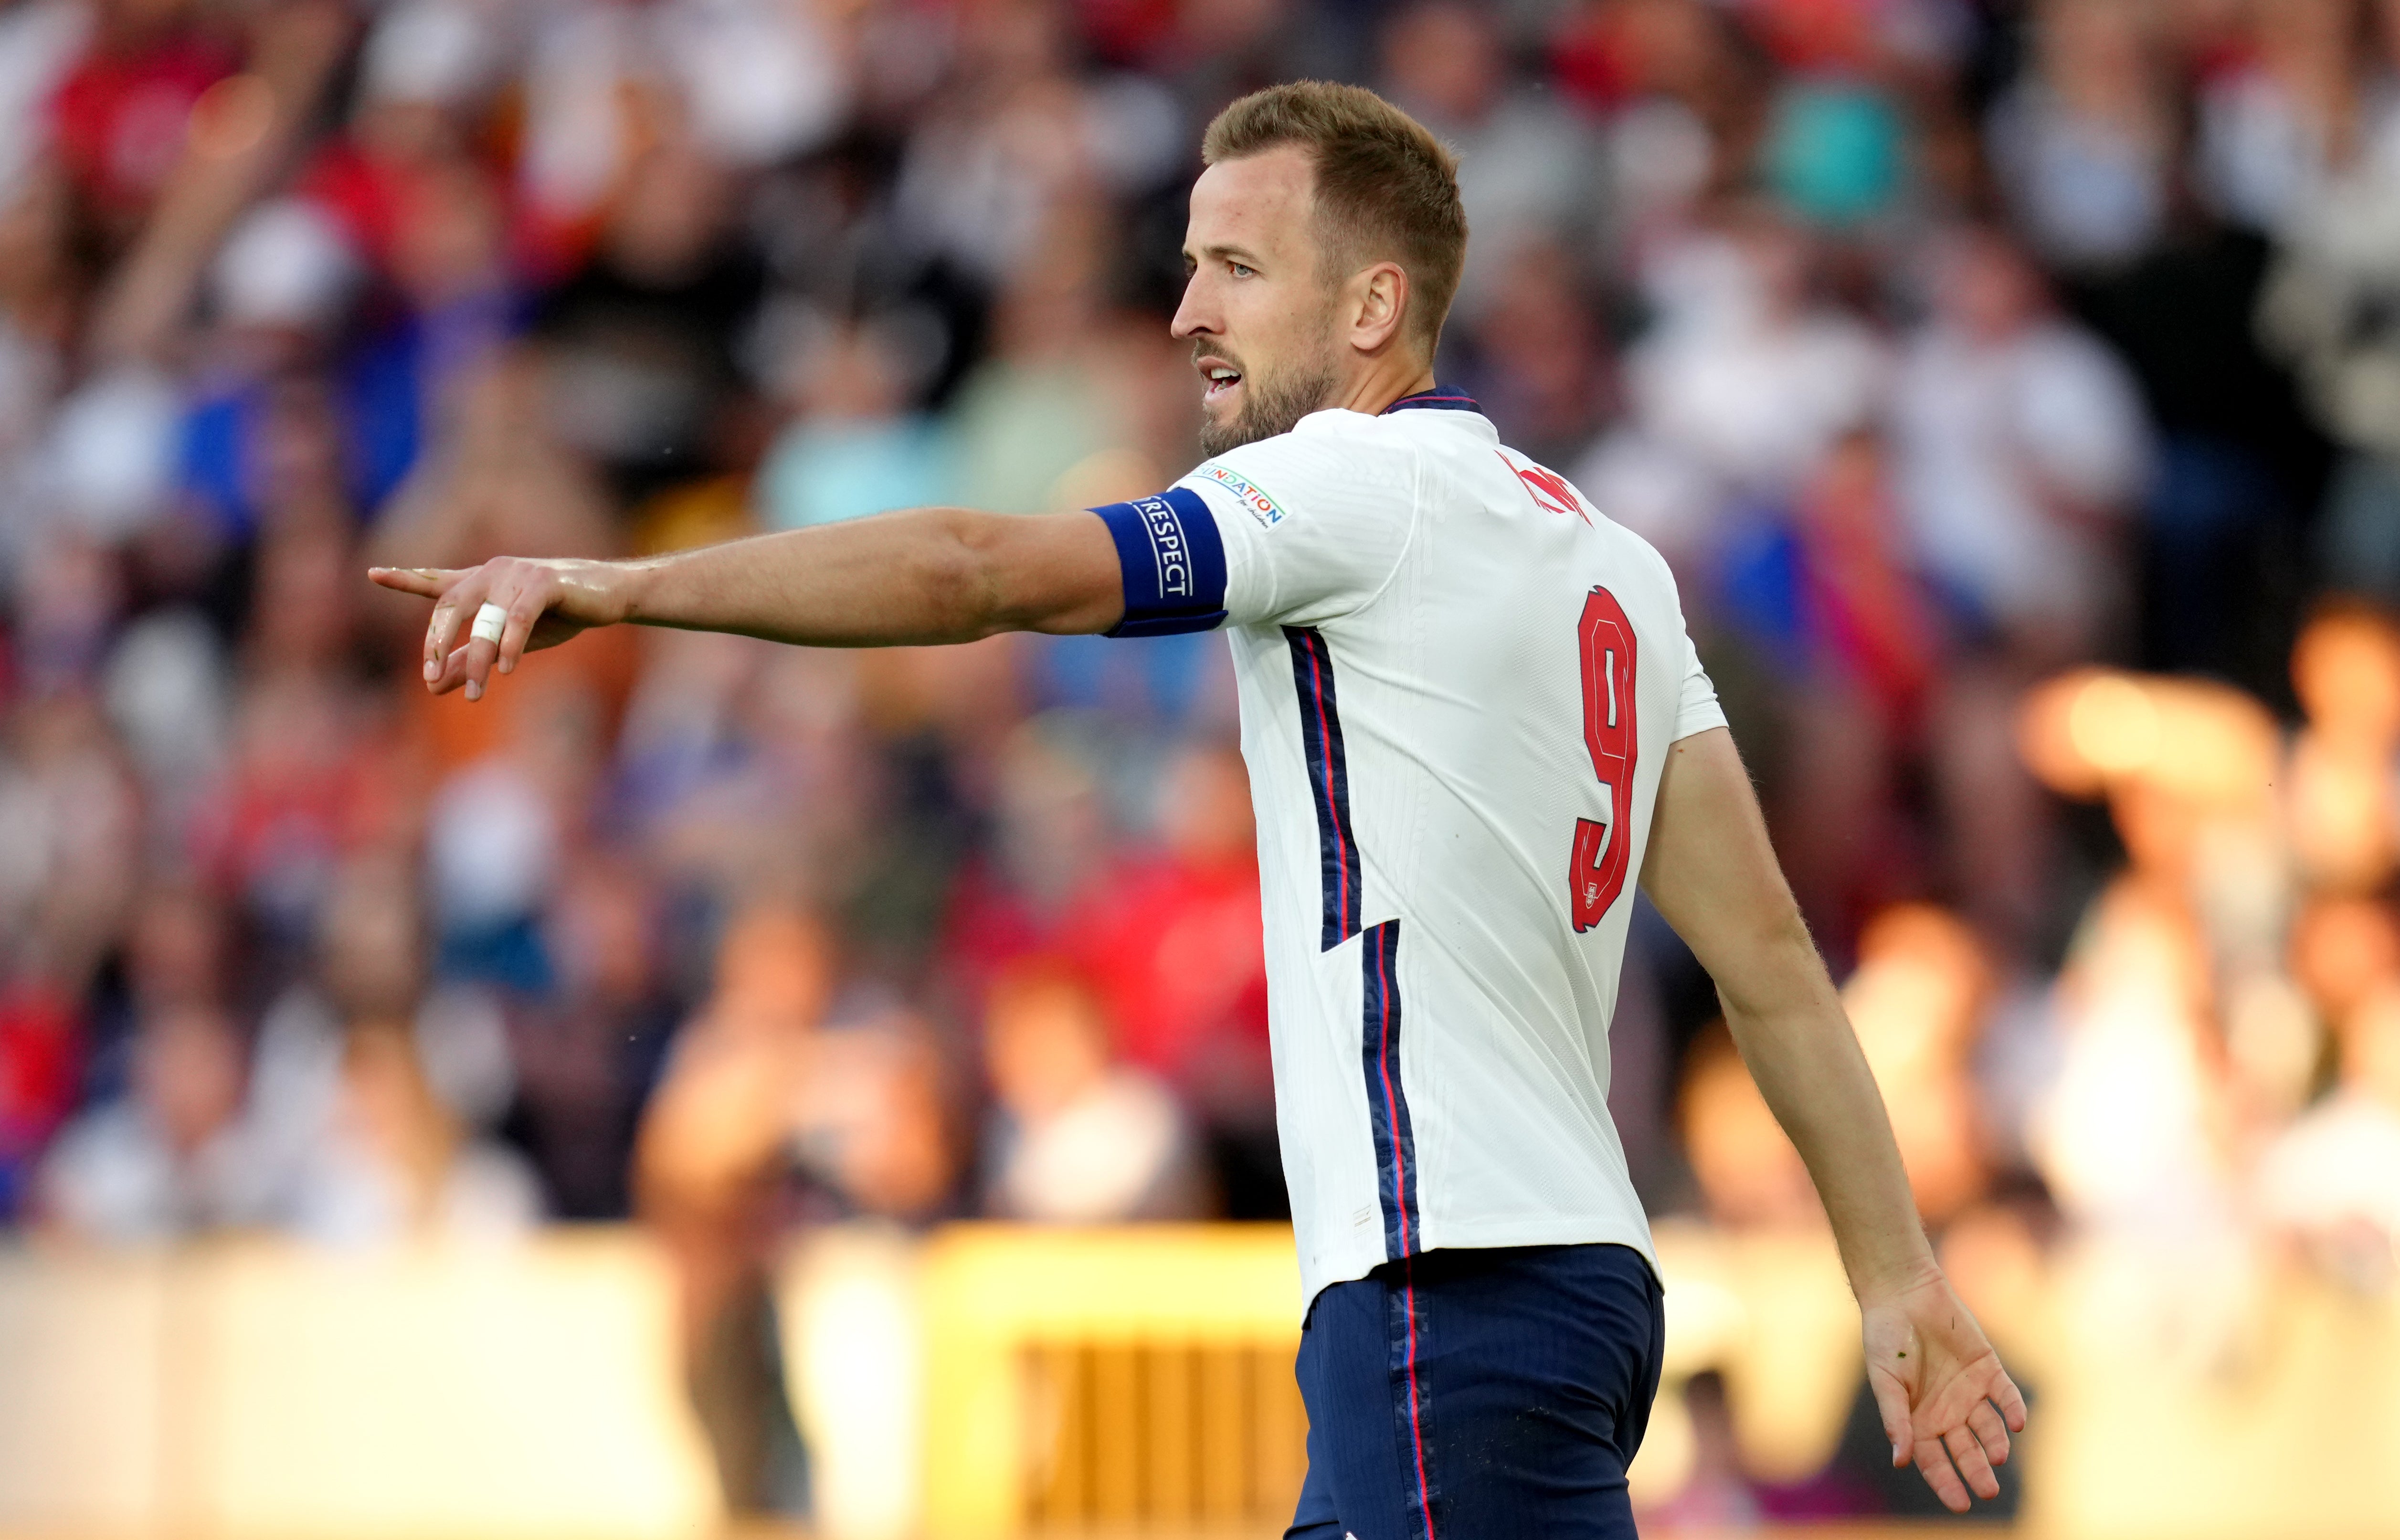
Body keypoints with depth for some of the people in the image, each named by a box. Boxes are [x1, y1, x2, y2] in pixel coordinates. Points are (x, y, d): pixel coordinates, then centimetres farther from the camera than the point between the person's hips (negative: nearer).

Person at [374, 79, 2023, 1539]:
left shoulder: (1363, 486, -7)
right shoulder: (1604, 554, 18)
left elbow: (984, 571, -19)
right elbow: (1772, 957, 16)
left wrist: (620, 584, -23)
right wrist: (1899, 1274, 17)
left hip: (1457, 1283, -9)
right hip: (1584, 1263, 9)